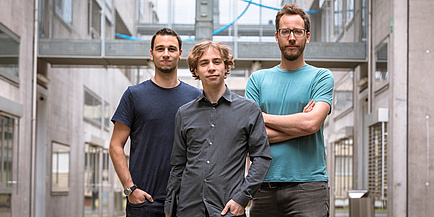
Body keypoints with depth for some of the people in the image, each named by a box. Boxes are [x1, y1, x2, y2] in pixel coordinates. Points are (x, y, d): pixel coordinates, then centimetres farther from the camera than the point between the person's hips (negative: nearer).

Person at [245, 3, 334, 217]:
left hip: (308, 186, -2)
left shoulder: (321, 77, 6)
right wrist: (298, 126, -6)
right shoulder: (257, 79, 13)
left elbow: (311, 123, -11)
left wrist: (263, 117, -1)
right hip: (265, 186, 3)